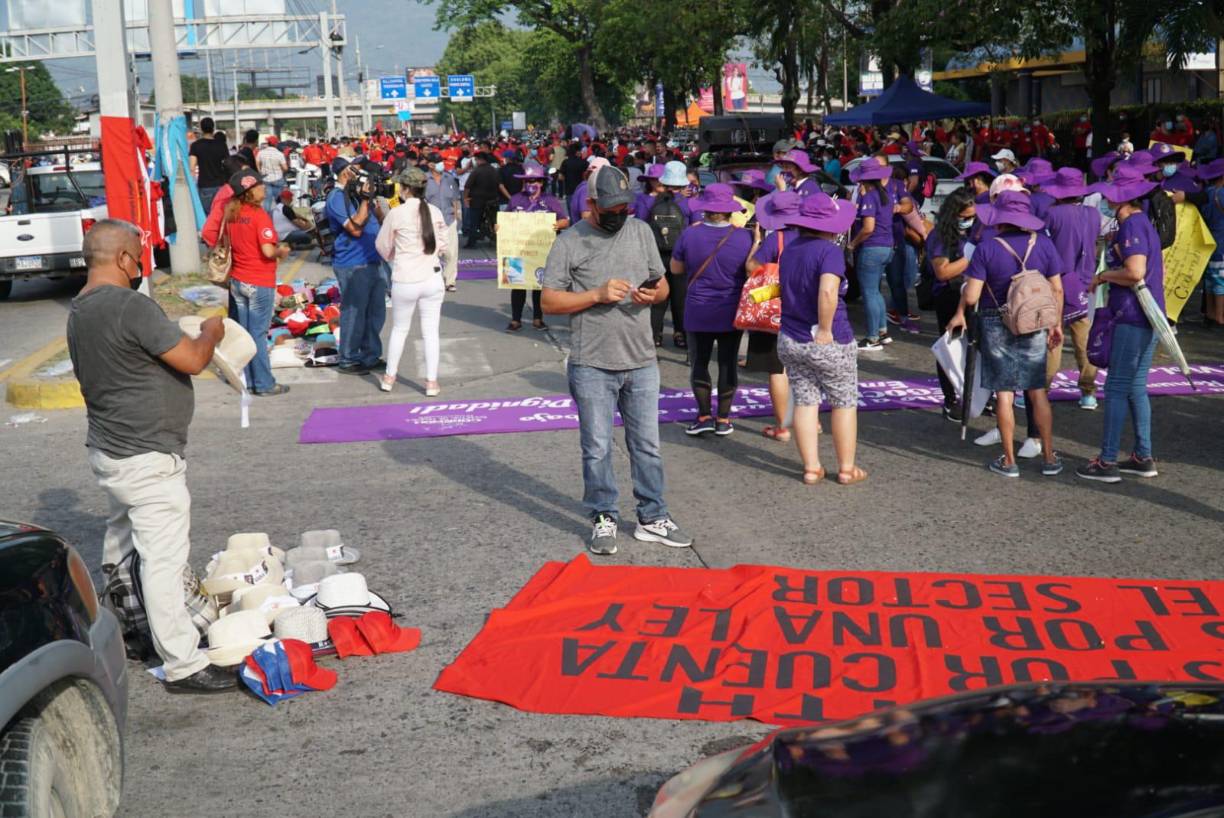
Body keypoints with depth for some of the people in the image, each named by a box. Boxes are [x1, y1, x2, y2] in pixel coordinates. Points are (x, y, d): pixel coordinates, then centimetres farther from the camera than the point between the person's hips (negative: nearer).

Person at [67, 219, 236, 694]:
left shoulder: (78, 311, 9)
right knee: (164, 560, -6)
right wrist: (210, 334, 0)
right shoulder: (131, 306, -22)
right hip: (147, 459, -10)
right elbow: (193, 361, -20)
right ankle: (184, 666, -1)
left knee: (120, 546, 24)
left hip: (108, 450, 10)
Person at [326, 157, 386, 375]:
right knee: (354, 314, -1)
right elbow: (355, 228, -22)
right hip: (353, 265, -9)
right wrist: (365, 200, -19)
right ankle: (348, 361, 10)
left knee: (376, 312, 15)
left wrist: (374, 198, 7)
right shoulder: (337, 198, -13)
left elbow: (378, 220, 21)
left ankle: (371, 356, 26)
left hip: (372, 262, 9)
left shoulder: (355, 193, 15)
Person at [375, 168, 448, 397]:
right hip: (433, 278, 2)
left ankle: (389, 378, 25)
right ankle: (431, 382, 10)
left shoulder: (396, 213, -9)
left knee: (399, 329, 14)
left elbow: (383, 246, 3)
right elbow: (444, 246, 5)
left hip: (405, 281, -2)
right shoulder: (435, 212, -1)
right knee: (430, 331, 8)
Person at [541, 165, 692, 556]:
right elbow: (549, 301, -6)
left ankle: (652, 519, 21)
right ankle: (603, 519, 19)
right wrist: (597, 295, -17)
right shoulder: (570, 242, -4)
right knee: (597, 448, 5)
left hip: (642, 362, 4)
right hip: (592, 365, -3)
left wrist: (654, 294, -8)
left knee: (647, 445, 10)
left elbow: (662, 285, 16)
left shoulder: (640, 231, 9)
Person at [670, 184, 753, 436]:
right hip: (732, 313, 1)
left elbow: (676, 269, 2)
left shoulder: (689, 235, -11)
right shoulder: (744, 236, -10)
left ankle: (704, 416, 10)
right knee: (727, 363, 9)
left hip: (698, 313, -1)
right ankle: (723, 419, 13)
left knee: (699, 362, 10)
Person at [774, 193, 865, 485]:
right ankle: (847, 469, 17)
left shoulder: (789, 250, 6)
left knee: (805, 401, 11)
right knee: (844, 403, 10)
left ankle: (811, 468, 13)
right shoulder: (829, 251, -17)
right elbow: (827, 292, -30)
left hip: (790, 340, 6)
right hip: (828, 342, -6)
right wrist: (825, 330, -23)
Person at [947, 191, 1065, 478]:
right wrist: (1056, 324, 14)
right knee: (1038, 392, 12)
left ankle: (1009, 461, 11)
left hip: (997, 327, -3)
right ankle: (1049, 457, 17)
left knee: (1004, 394, 4)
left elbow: (971, 295, -14)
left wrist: (959, 314, 6)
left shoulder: (987, 248, -13)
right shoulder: (1043, 243, -3)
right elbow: (1057, 289, 2)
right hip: (1034, 327, 3)